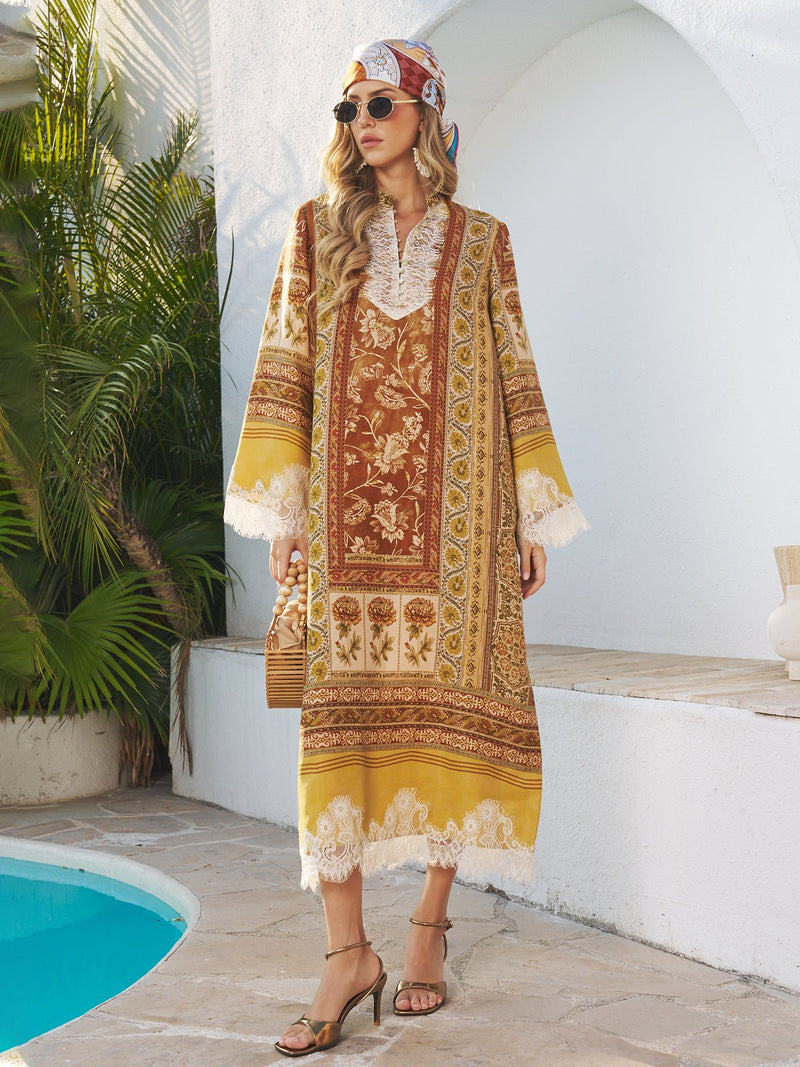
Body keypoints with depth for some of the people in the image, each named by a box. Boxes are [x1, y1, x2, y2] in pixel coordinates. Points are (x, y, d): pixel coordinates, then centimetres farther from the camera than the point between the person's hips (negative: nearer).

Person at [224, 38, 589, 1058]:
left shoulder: (480, 240, 12)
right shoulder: (317, 230, 13)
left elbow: (514, 377, 10)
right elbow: (283, 363, 8)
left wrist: (534, 518, 6)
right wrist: (281, 507, 0)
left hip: (455, 509, 0)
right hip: (347, 507, 0)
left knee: (451, 698, -2)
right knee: (342, 702, -7)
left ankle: (431, 917, 12)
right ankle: (347, 950, -5)